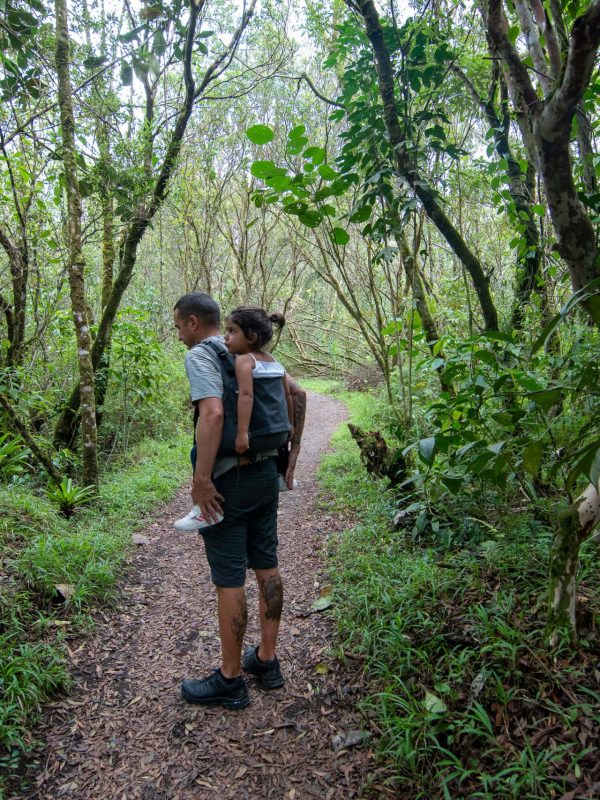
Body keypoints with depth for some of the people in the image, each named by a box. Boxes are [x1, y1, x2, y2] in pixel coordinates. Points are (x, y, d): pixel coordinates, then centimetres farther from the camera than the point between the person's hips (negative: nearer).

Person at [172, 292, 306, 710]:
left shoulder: (200, 354, -12)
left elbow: (213, 413, -29)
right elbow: (299, 394, 15)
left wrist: (201, 480, -24)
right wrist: (293, 453, 18)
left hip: (228, 479, -8)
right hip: (266, 472, 8)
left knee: (229, 580, 3)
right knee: (266, 566, 16)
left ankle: (230, 680, 17)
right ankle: (267, 660, 31)